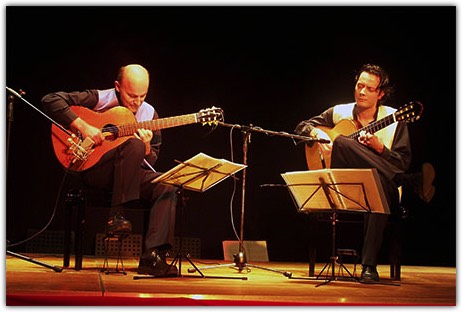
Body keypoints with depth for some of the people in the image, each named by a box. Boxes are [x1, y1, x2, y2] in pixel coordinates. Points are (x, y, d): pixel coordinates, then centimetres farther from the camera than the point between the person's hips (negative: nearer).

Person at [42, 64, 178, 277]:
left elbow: (151, 162, 11)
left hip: (131, 174, 5)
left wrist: (147, 147, -13)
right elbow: (50, 100, -12)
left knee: (168, 188, -23)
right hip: (93, 169, -5)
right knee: (134, 144, -32)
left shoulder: (149, 114, 8)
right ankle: (116, 215, -27)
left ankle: (152, 257, -27)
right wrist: (82, 126, -21)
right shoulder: (99, 99, -4)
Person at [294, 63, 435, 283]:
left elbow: (403, 163, 0)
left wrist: (378, 147, -17)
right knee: (340, 143, -27)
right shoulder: (339, 113, 13)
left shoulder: (394, 119, 6)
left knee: (379, 188, -41)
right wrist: (317, 134, -4)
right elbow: (302, 127, 18)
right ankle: (410, 182, -31)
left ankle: (369, 266, -36)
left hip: (378, 184, -2)